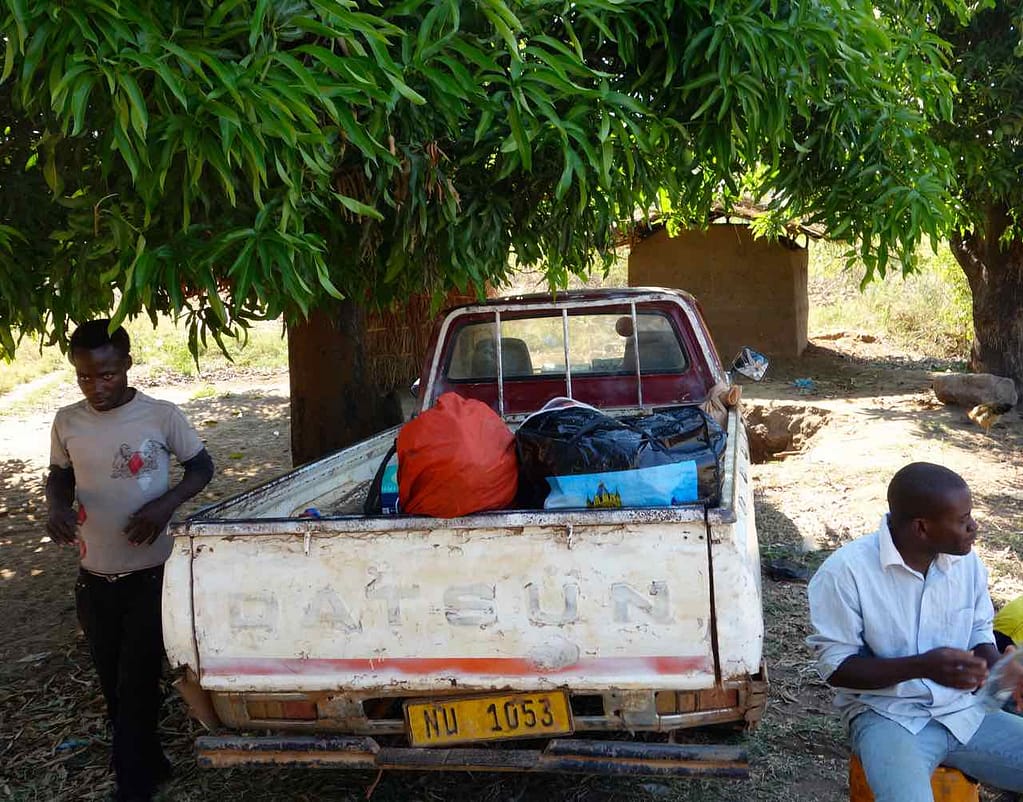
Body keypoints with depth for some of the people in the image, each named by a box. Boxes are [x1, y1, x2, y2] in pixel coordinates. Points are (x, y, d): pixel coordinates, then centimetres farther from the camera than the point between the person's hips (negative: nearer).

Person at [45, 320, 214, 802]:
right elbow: (59, 476, 14)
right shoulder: (67, 422, -1)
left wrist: (166, 505, -17)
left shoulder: (161, 416, -10)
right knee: (114, 683, 14)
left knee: (137, 681, -1)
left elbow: (201, 467, 0)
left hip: (151, 572, -4)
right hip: (94, 576, 4)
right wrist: (57, 506, -9)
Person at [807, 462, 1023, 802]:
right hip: (887, 716, -5)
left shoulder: (967, 561, 1)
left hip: (964, 710, 6)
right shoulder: (846, 571, -16)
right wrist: (921, 666, -25)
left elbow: (980, 634, 15)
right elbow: (836, 666, -12)